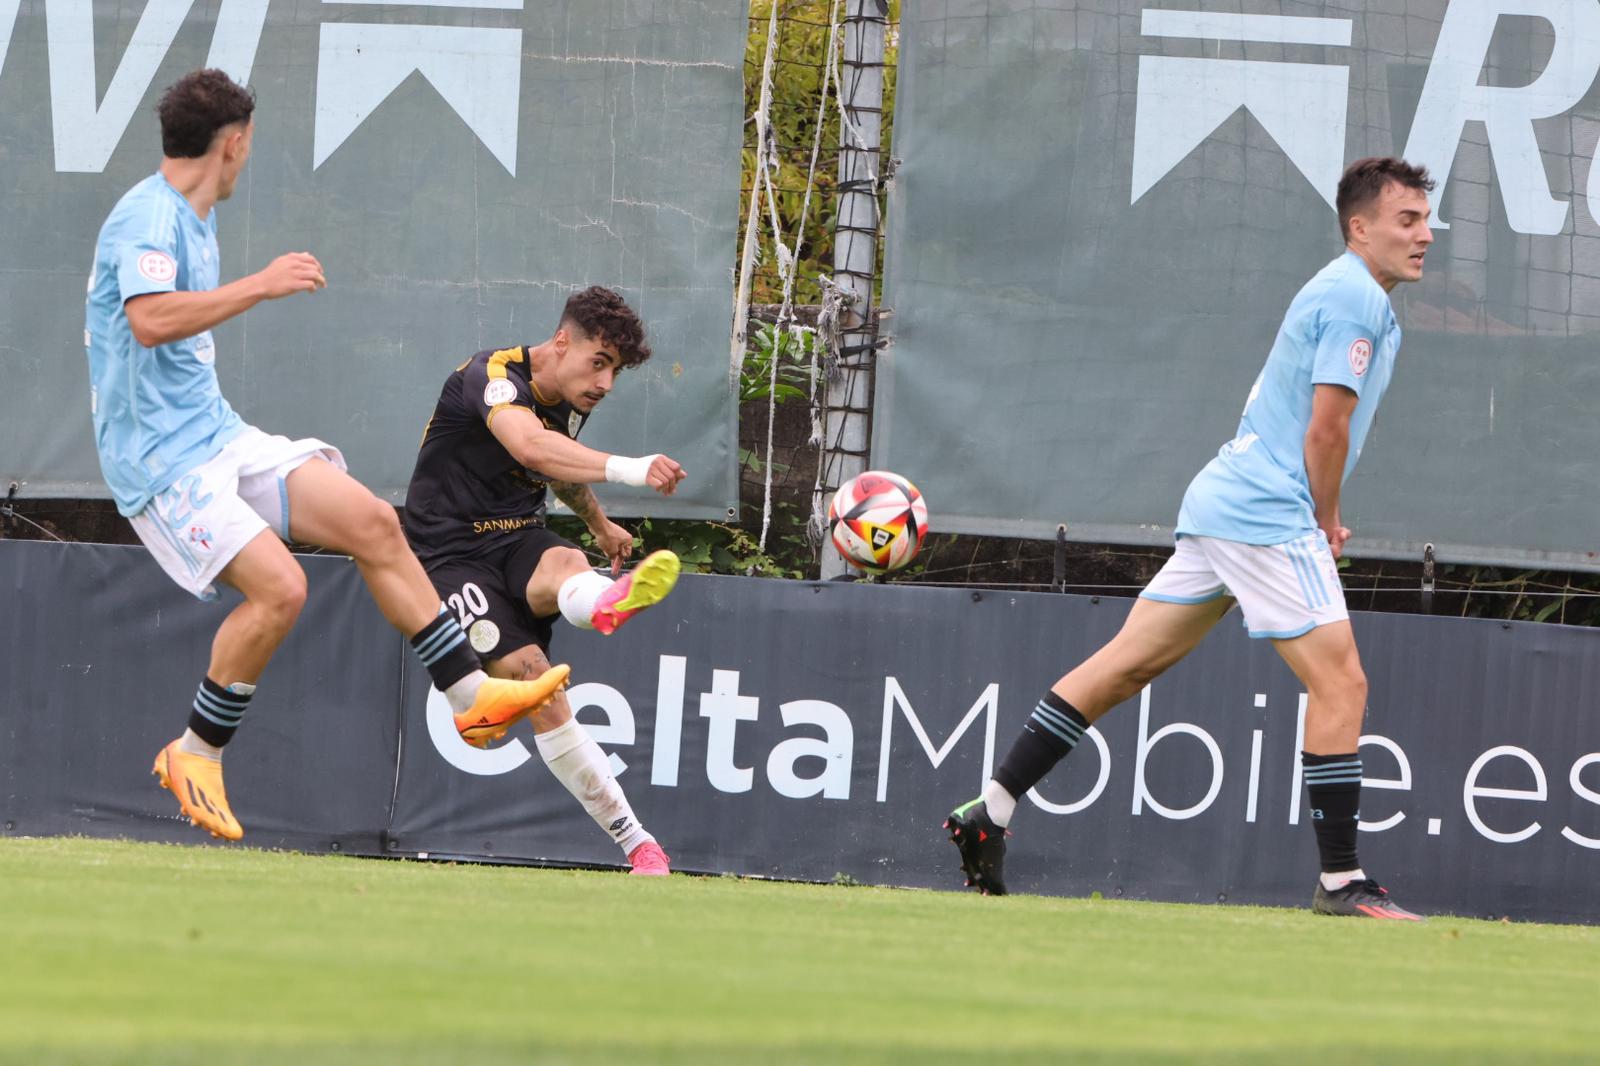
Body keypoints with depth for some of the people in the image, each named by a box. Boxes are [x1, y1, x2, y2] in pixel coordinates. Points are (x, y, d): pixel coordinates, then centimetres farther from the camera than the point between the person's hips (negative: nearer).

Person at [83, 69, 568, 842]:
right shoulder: (147, 218, -17)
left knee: (372, 523, 1)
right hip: (160, 457, -10)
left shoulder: (191, 219, 14)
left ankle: (469, 694, 7)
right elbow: (150, 320, -34)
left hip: (218, 437, 10)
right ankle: (195, 756, -7)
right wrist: (261, 285, -30)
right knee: (278, 586, -24)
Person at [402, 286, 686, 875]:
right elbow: (529, 446, -44)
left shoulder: (570, 403, 8)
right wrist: (625, 469, -56)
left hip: (519, 540, 3)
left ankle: (610, 601, -80)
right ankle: (634, 841, -35)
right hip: (454, 554, -3)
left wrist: (600, 526, 46)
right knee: (535, 685, -26)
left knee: (562, 565, -38)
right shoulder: (493, 377, -20)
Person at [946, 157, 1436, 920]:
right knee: (1340, 685, -9)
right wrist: (1327, 522, -4)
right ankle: (1341, 880, -8)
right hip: (1268, 517, -10)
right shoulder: (1357, 300, -12)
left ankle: (990, 813, 9)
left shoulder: (1339, 293, 21)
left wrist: (1319, 522, 17)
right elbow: (1326, 429, -18)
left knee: (1125, 665, 9)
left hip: (1222, 505, 10)